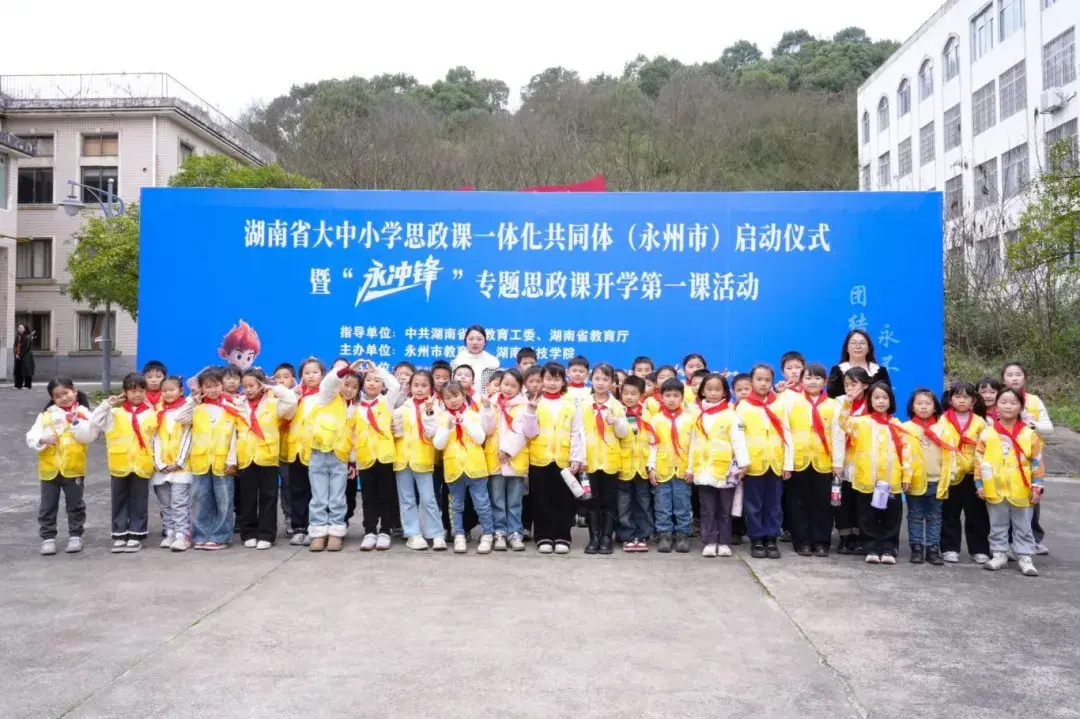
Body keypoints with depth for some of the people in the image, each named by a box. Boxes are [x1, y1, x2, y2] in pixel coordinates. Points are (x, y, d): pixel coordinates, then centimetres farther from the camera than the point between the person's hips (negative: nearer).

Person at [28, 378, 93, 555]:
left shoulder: (83, 413, -1)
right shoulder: (46, 414, 6)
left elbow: (90, 436, -13)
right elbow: (31, 437, 1)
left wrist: (76, 422, -23)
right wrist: (43, 439, -19)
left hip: (73, 468, -2)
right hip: (49, 468, 2)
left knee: (75, 505, 9)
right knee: (47, 506, 9)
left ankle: (75, 535, 20)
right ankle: (48, 537, 19)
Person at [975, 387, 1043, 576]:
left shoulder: (1029, 434, -3)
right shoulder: (987, 433, -3)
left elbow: (1037, 461, 0)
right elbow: (979, 460, 1)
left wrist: (1037, 486, -3)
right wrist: (979, 484, -1)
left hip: (1021, 490, -1)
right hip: (995, 489, 1)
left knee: (1023, 526, 8)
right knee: (997, 525, 12)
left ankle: (1024, 557, 17)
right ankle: (999, 554, 22)